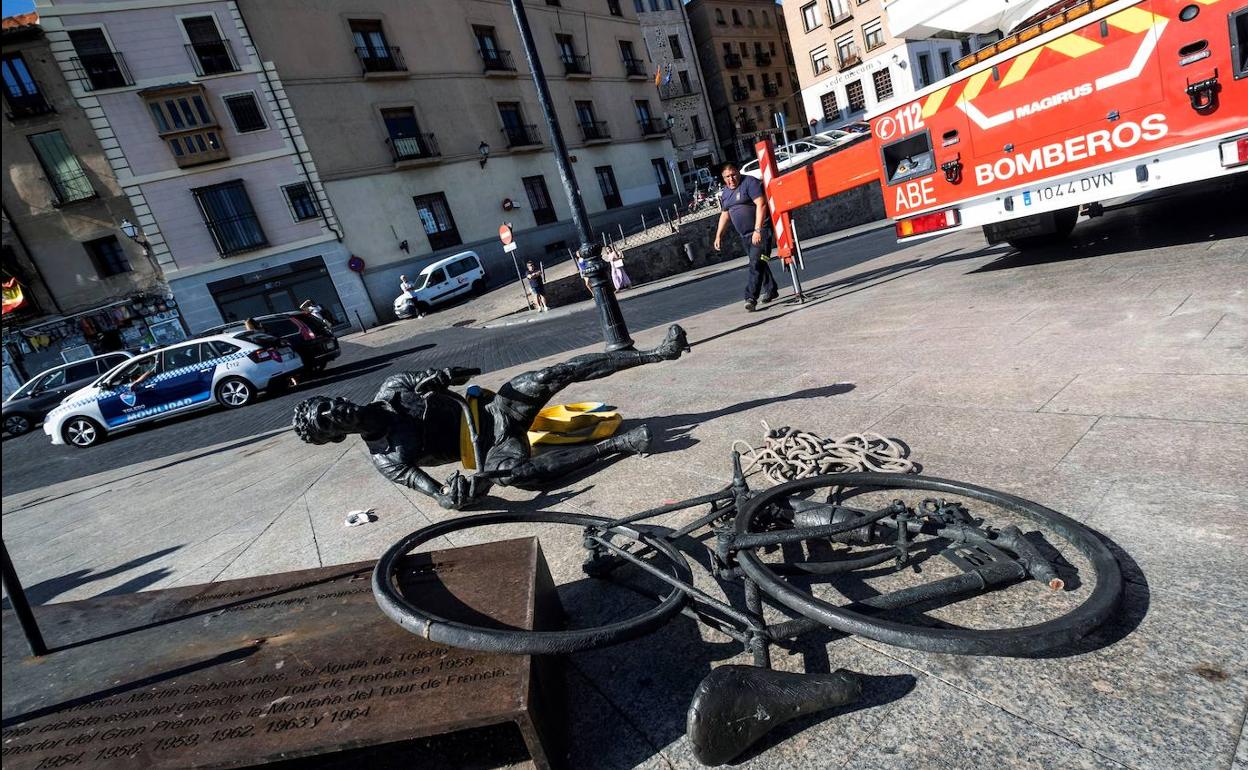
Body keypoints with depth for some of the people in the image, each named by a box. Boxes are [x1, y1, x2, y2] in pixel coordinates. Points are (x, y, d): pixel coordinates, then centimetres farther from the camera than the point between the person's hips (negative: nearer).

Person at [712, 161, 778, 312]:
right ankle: (770, 290, 30)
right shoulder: (724, 193, 14)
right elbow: (725, 215, 23)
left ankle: (751, 298, -21)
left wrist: (758, 230, -25)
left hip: (761, 231, -8)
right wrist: (718, 235, 17)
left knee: (756, 263, -16)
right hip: (745, 235, 8)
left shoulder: (749, 182, -9)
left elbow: (761, 204, -18)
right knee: (758, 263, 15)